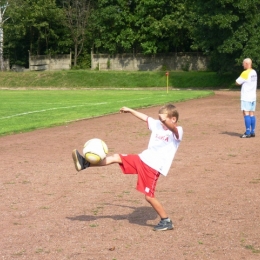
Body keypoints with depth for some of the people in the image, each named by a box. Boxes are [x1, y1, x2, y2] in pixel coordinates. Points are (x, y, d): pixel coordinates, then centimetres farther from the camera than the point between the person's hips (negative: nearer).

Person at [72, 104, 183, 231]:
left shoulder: (177, 132, -13)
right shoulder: (158, 125, 10)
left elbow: (172, 128, -38)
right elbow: (145, 117, 27)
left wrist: (165, 120, -58)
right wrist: (130, 110, 36)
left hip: (153, 167, -8)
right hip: (142, 159, 8)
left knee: (149, 196, -7)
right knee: (116, 157, 5)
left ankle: (166, 221, 10)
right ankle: (85, 164, 11)